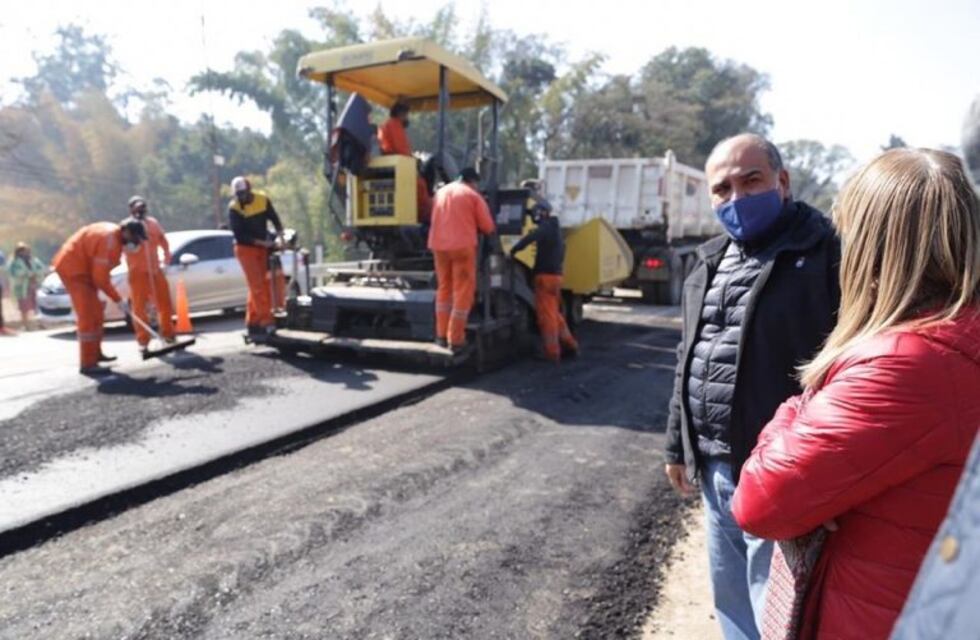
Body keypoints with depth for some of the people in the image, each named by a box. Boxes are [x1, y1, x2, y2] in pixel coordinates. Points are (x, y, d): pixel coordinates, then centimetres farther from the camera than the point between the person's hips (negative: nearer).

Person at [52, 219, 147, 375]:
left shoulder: (114, 234, 5)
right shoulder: (110, 240, -25)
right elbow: (100, 277, -24)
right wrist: (118, 300, -17)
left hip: (79, 267, 11)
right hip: (73, 268, -11)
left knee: (95, 312, 17)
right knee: (87, 316, -12)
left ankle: (95, 353, 29)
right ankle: (88, 363, -11)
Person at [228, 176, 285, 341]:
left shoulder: (263, 199, -2)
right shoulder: (234, 208, -13)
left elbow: (275, 219, 3)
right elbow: (239, 235, -17)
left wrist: (280, 237, -13)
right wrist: (262, 242, -23)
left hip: (262, 247, 5)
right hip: (246, 249, -5)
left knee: (261, 285, 5)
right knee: (257, 285, -12)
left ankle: (252, 322, 13)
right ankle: (267, 320, -13)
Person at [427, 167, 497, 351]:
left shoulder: (441, 192, 18)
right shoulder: (473, 196, 1)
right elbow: (488, 227, 1)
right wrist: (475, 226, 22)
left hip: (438, 245, 6)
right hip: (462, 246, -6)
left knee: (444, 289, 17)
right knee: (463, 292, 0)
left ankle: (441, 335, 17)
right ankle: (456, 339, -2)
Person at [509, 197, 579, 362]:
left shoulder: (546, 227, -11)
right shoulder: (554, 227, 20)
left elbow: (531, 237, -31)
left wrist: (513, 250, -27)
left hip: (546, 275, -10)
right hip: (554, 274, 10)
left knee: (546, 315, -7)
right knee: (554, 313, 18)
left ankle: (552, 352, -5)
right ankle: (569, 344, 22)